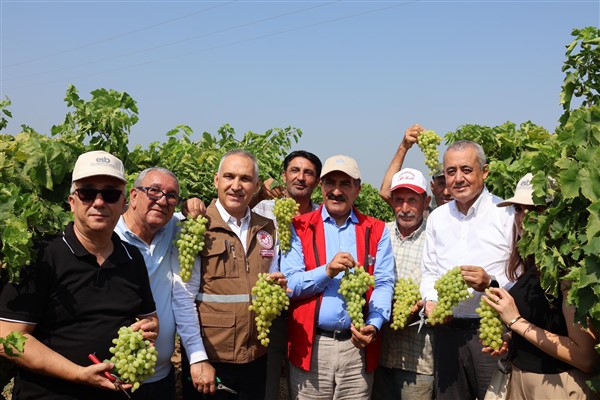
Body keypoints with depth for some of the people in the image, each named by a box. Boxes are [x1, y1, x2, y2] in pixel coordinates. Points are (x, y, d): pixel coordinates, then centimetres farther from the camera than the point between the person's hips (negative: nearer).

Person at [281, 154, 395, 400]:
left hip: (358, 345, 1)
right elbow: (287, 284, -4)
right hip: (310, 346, -1)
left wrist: (374, 325, -15)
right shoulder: (299, 228, 4)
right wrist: (327, 271, -19)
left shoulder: (376, 231, 8)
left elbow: (384, 284, 1)